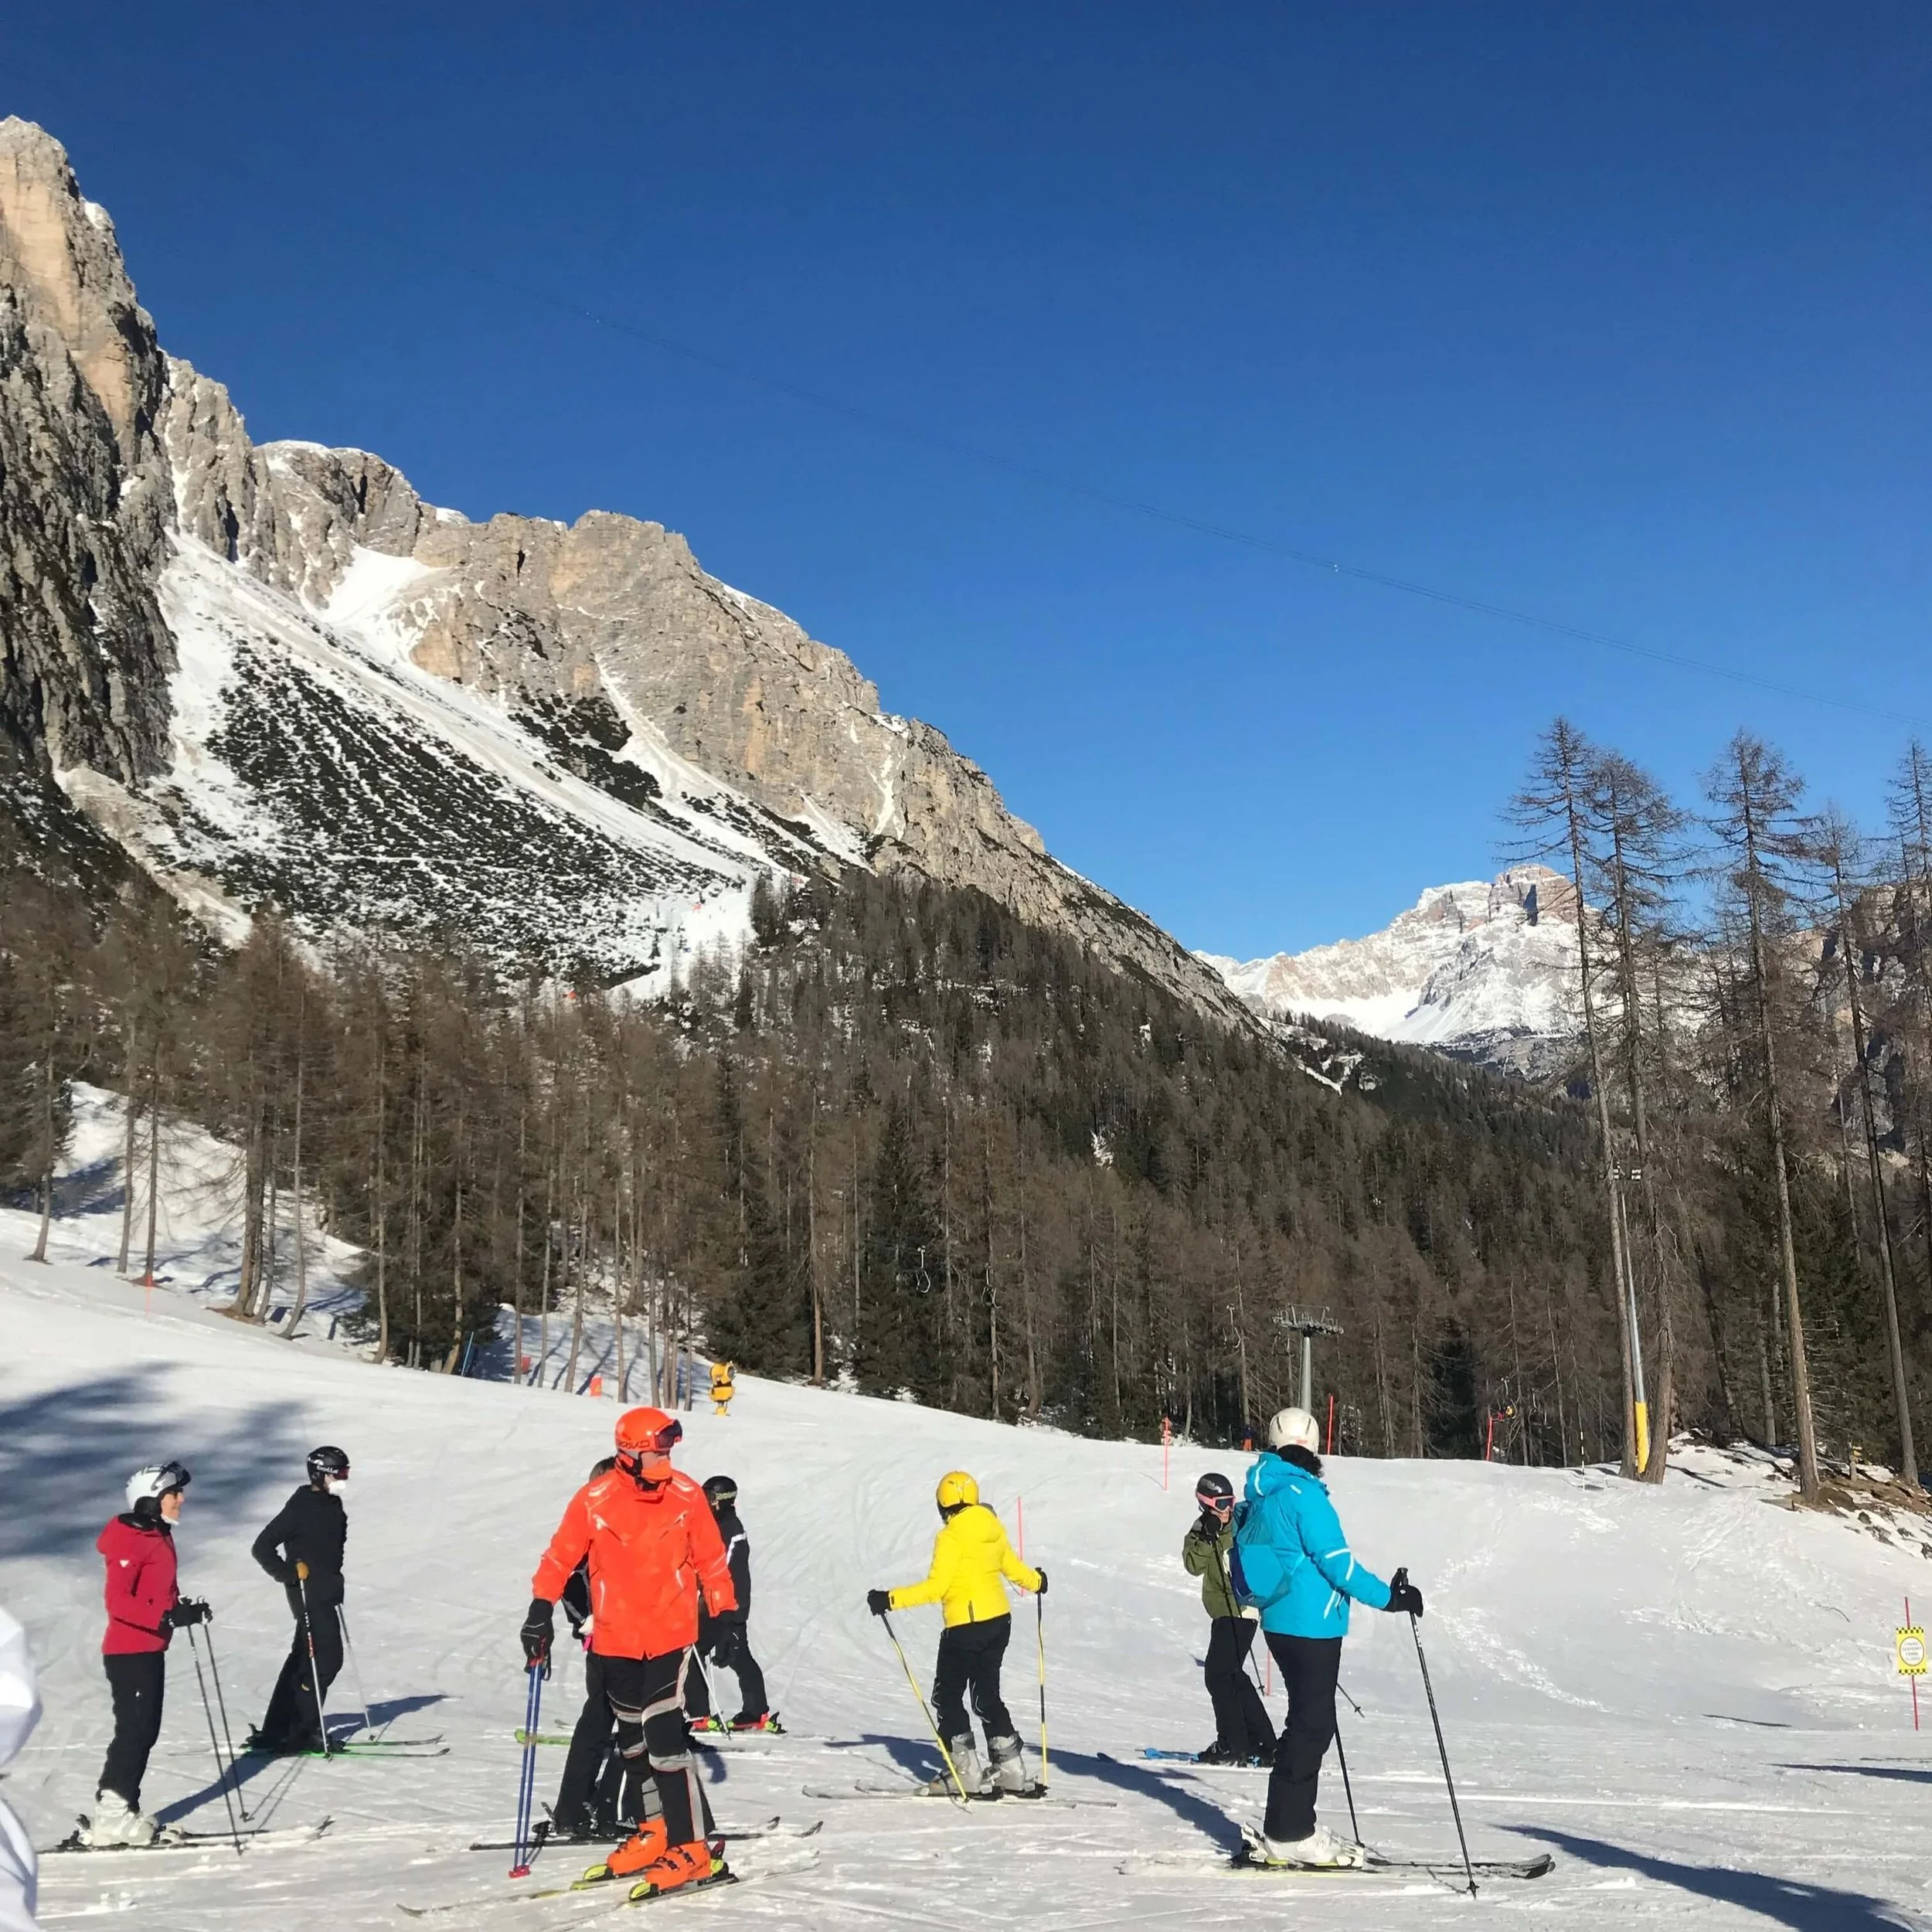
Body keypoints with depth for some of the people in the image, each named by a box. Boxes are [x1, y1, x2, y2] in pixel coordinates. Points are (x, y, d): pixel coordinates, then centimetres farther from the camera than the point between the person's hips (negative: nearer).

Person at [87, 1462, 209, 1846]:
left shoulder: (159, 1536, 13)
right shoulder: (130, 1540, -17)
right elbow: (117, 1602, -24)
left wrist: (187, 1609, 6)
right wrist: (168, 1617, -32)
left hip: (151, 1649, 10)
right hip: (129, 1651, -10)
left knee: (145, 1731, 12)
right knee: (134, 1731, -7)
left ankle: (121, 1811, 19)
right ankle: (111, 1815, -1)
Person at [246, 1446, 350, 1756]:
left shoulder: (332, 1505, 10)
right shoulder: (302, 1507, -16)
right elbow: (262, 1548, -18)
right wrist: (290, 1573, -21)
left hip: (326, 1593, 9)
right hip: (309, 1594, -9)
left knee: (303, 1657, 13)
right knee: (328, 1658, -10)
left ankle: (275, 1730, 22)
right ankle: (298, 1733, -5)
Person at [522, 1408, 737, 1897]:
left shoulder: (686, 1495, -7)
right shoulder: (595, 1499, -9)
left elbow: (711, 1559, 2)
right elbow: (561, 1555, 0)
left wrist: (725, 1615, 5)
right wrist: (541, 1609, -3)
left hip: (670, 1632, -3)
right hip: (616, 1637, 3)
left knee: (663, 1736, -12)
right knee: (633, 1736, 13)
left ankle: (694, 1848, -7)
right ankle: (655, 1831, 30)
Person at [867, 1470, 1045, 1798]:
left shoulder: (951, 1537, -14)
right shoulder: (993, 1529, 7)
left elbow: (936, 1587, -20)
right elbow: (1014, 1568, 19)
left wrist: (890, 1599, -21)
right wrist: (1036, 1582, 40)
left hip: (966, 1627, -8)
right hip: (999, 1622, 8)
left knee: (947, 1697, 4)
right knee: (988, 1696, 17)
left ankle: (968, 1775, 0)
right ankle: (1012, 1773, 17)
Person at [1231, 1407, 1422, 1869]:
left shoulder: (1260, 1497, 13)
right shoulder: (1302, 1494, -15)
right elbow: (1334, 1560, -18)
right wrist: (1388, 1597, -13)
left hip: (1279, 1621, 9)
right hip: (1311, 1624, -9)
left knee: (1310, 1722, 16)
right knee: (1311, 1726, -4)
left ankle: (1290, 1824, 20)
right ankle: (1288, 1835, -1)